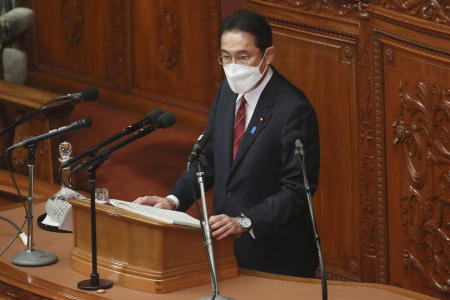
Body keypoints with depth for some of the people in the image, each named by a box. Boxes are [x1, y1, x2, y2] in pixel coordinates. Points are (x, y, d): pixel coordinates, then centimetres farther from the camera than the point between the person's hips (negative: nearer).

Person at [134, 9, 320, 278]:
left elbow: (297, 190, -20)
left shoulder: (294, 109, -20)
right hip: (228, 246, 7)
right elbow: (209, 159, 12)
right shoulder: (228, 92, 5)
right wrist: (174, 200, -4)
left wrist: (244, 222, -29)